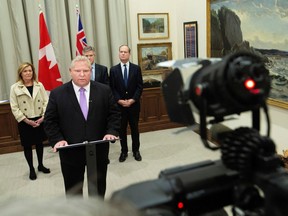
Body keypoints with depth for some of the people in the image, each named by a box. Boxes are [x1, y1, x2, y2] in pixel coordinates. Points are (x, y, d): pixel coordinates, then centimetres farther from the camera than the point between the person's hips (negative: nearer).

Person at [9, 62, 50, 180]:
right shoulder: (15, 88, -6)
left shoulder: (39, 85, 0)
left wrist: (43, 117, -12)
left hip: (39, 120, 2)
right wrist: (27, 121, -13)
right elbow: (14, 108, -8)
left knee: (39, 143, 15)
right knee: (27, 146, 8)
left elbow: (46, 102, -1)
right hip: (25, 122, -2)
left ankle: (40, 165, 33)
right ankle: (31, 169, 24)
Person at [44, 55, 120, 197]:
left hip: (98, 149, 1)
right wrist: (57, 140, -16)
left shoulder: (104, 90, -1)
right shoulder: (57, 94, -4)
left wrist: (111, 132, -14)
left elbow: (114, 114, 2)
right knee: (73, 190, 15)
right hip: (70, 151, -1)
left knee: (99, 187, 20)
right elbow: (50, 121, -2)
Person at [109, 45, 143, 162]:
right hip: (119, 104, 0)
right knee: (122, 129, 8)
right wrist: (119, 100, -12)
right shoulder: (113, 69, 2)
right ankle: (124, 151, 20)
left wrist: (133, 99, -12)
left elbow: (140, 86, -2)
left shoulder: (136, 68, 1)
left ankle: (136, 150, 22)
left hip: (134, 103, 0)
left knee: (134, 128, 9)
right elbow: (112, 88, 0)